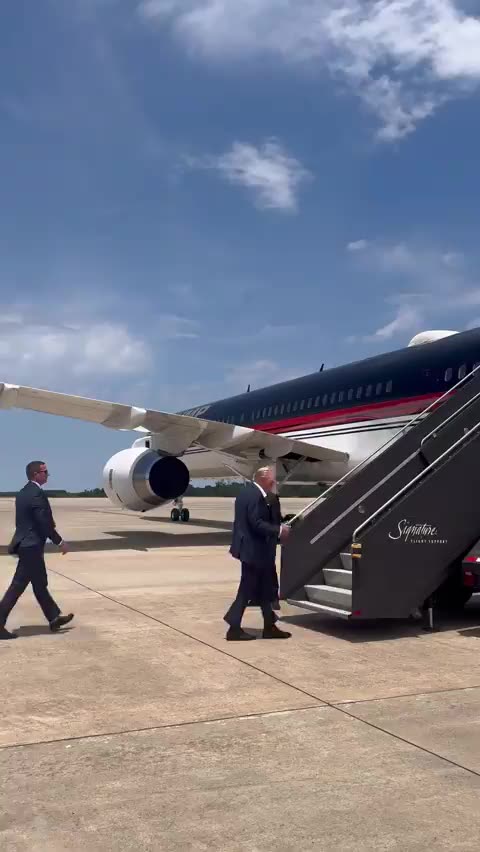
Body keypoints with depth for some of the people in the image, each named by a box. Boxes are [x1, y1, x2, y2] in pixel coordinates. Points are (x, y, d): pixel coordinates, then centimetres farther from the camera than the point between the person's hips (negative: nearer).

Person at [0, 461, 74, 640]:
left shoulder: (23, 493, 11)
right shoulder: (37, 493, -18)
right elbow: (44, 523, -19)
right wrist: (60, 542, -10)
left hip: (25, 543, 10)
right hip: (31, 546, -10)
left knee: (40, 584, 16)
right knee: (17, 586, -4)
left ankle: (54, 618, 25)